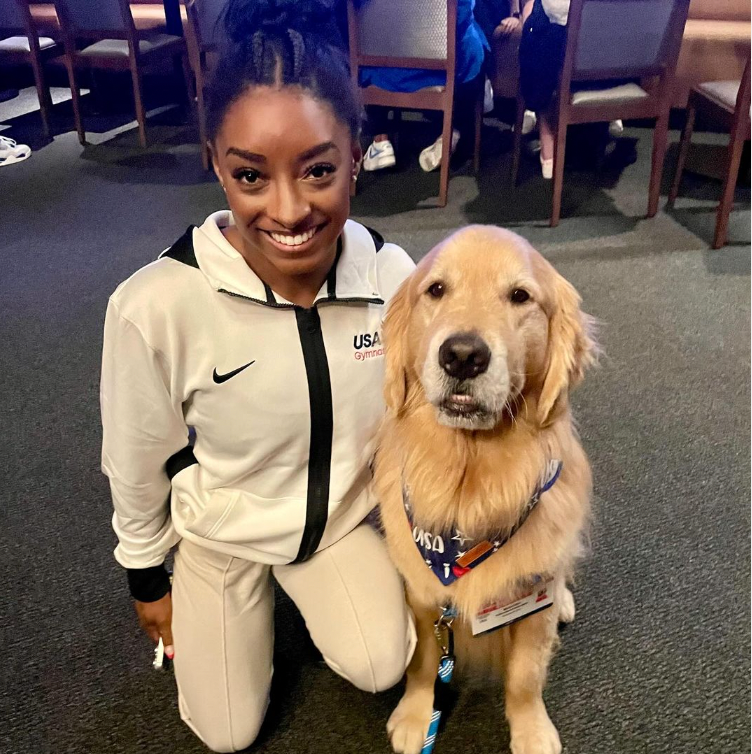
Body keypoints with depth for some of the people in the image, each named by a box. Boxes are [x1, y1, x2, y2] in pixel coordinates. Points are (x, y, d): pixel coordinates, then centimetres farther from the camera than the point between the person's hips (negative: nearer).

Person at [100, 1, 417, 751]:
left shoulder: (392, 274, -24)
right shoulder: (156, 305, -33)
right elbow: (138, 460, -14)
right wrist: (146, 576, 0)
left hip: (343, 513, 2)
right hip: (219, 531, -1)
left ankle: (304, 582, 23)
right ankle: (257, 597, 38)